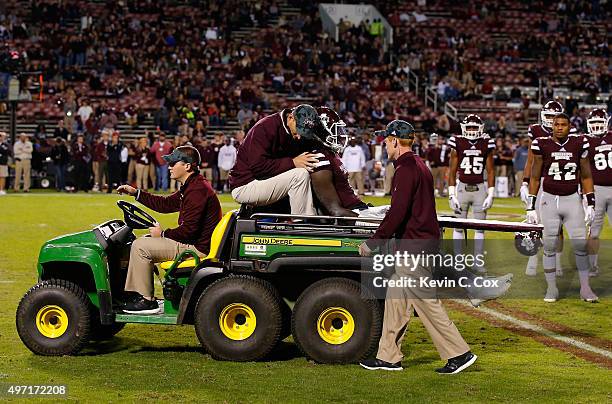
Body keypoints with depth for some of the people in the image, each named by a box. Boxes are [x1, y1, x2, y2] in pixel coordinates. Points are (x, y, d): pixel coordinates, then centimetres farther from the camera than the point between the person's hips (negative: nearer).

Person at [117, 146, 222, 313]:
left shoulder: (197, 190, -20)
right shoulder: (192, 186, 15)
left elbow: (189, 230, -25)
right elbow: (165, 204, 23)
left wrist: (163, 234, -11)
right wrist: (136, 193, 19)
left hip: (197, 248, -12)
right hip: (192, 242, 12)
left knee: (140, 246, -13)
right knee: (144, 240, 19)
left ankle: (147, 301, -7)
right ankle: (134, 294, 15)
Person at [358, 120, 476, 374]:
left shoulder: (406, 169, -15)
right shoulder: (419, 166, 17)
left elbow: (397, 213, -22)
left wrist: (373, 243, -17)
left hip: (415, 245, -10)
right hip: (424, 239, 10)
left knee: (425, 300, -6)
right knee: (395, 297, 13)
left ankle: (459, 353, -2)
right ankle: (389, 356, 18)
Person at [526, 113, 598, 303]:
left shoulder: (579, 144, 0)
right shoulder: (543, 145, -4)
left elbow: (586, 177, 8)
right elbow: (535, 178, 4)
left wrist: (591, 204, 4)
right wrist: (531, 206, 2)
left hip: (572, 199, 1)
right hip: (549, 200, -1)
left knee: (581, 244, -3)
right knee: (549, 246, 2)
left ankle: (585, 288, 9)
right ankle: (551, 288, 13)